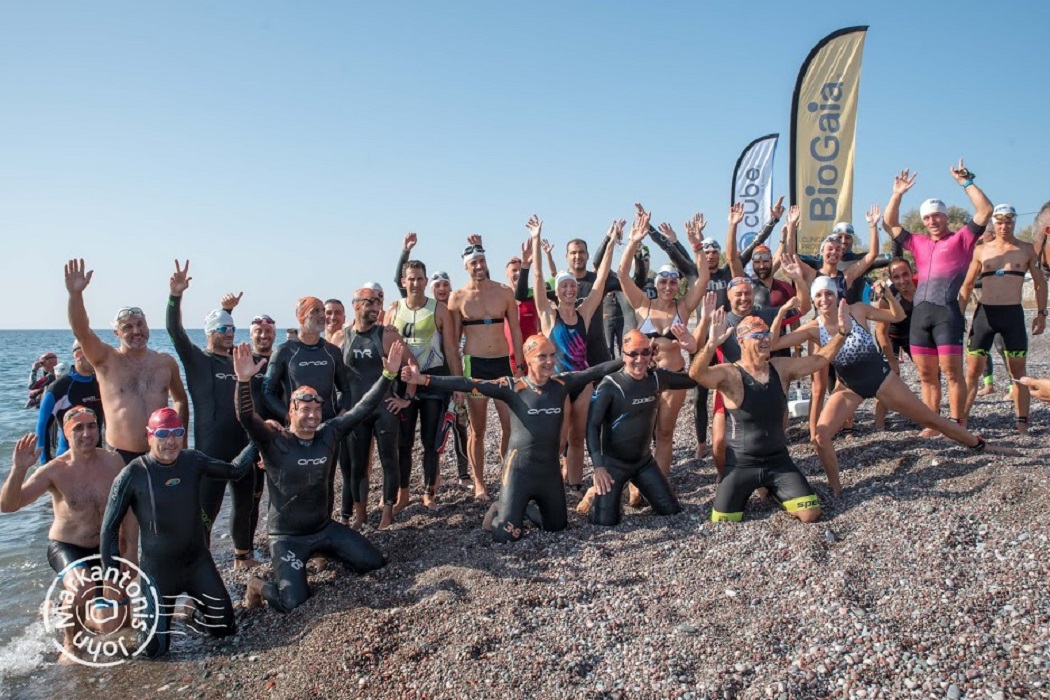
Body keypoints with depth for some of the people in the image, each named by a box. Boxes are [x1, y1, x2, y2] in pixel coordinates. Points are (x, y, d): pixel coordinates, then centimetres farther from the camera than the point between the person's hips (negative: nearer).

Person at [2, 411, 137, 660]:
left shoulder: (113, 462, -11)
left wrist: (131, 551, -5)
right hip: (66, 548, -3)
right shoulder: (55, 471, -19)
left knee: (113, 626, 6)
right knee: (83, 588, -37)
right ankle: (70, 640, -6)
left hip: (105, 549, 3)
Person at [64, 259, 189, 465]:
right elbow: (81, 331, -18)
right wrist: (75, 294, -32)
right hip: (119, 456, -2)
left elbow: (180, 400, 19)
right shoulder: (106, 360, -1)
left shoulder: (166, 362, 7)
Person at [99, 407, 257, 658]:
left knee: (225, 628, 9)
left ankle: (194, 602, 38)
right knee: (155, 648, 2)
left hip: (198, 561, 3)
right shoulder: (133, 475, -17)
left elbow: (234, 470, 9)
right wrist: (112, 574, -7)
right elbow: (110, 527, -8)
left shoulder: (194, 461, -8)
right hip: (158, 569, -3)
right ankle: (147, 621, 35)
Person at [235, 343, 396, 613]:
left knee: (375, 563, 5)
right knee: (295, 603, -19)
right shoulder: (274, 443, -17)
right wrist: (244, 380, -50)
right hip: (287, 536, -5)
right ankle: (258, 585, 16)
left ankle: (323, 552, 30)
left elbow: (362, 408, -4)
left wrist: (388, 375, -11)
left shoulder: (329, 434, -3)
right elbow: (247, 418, -33)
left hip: (324, 527, 6)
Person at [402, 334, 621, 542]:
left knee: (557, 526, 19)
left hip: (550, 470, 4)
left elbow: (595, 371, 1)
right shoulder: (512, 387, -13)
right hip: (519, 469, -4)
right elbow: (468, 384, -19)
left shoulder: (562, 383, -2)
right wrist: (424, 379, -25)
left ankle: (525, 508, 45)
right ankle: (499, 511, 29)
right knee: (506, 535, -4)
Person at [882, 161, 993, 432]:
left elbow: (985, 211, -1)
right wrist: (897, 194, 20)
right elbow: (889, 225, 27)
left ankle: (956, 425, -1)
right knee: (926, 375, 7)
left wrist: (966, 182, 1)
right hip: (920, 312, 5)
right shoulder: (918, 243, 23)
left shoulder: (961, 239, 9)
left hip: (948, 311, -5)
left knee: (951, 371, -6)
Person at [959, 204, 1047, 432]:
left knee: (1017, 371, 5)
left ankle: (1022, 423, 12)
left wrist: (1041, 313, 2)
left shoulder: (1027, 250, 7)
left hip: (1013, 314, 0)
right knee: (972, 371, -1)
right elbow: (967, 286, 11)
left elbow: (1040, 283, 11)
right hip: (984, 313, 1)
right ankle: (960, 420, 1)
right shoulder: (981, 251, 8)